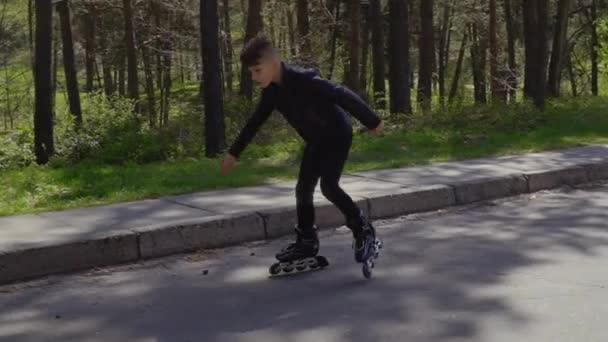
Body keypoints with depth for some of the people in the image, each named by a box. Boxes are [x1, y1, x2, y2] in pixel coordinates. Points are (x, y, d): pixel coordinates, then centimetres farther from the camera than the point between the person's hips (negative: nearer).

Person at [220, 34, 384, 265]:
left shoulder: (305, 80, -31)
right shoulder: (271, 91, -6)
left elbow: (343, 95, -27)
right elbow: (255, 121, 7)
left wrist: (372, 122, -21)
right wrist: (234, 153, 12)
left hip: (337, 135, -8)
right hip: (316, 141, 8)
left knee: (329, 186, -20)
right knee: (303, 190, 6)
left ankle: (363, 230, -5)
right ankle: (307, 242, 19)